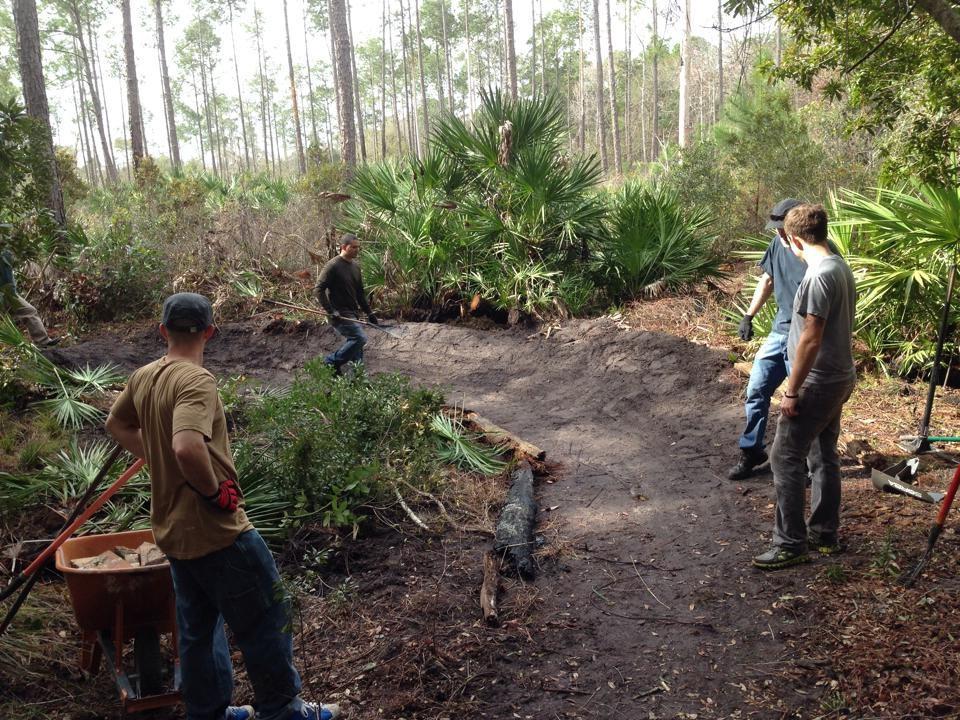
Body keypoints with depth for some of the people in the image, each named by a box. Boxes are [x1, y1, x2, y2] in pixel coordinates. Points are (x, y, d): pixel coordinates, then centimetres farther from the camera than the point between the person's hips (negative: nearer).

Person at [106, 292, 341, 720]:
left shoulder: (143, 378, 3)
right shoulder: (195, 380, -23)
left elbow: (117, 424, 22)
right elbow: (188, 447, -38)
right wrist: (215, 490, -23)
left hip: (173, 531, 9)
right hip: (216, 531, -9)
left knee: (197, 629, 21)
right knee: (265, 621, 9)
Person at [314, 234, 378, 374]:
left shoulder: (356, 266, 12)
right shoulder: (333, 266, -13)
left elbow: (360, 292, 20)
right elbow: (319, 289, -15)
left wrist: (369, 312, 18)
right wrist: (330, 311, -21)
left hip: (352, 313, 8)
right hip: (340, 314, -8)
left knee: (355, 342, 8)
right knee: (360, 338, -18)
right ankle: (331, 362, -4)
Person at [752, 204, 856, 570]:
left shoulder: (819, 275, -21)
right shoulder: (841, 267, 9)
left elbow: (811, 339, -23)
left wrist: (792, 391, -18)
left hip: (818, 382, -10)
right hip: (839, 378, 10)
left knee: (786, 458, -4)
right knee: (823, 456, 17)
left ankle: (790, 544, 2)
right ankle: (825, 534, 27)